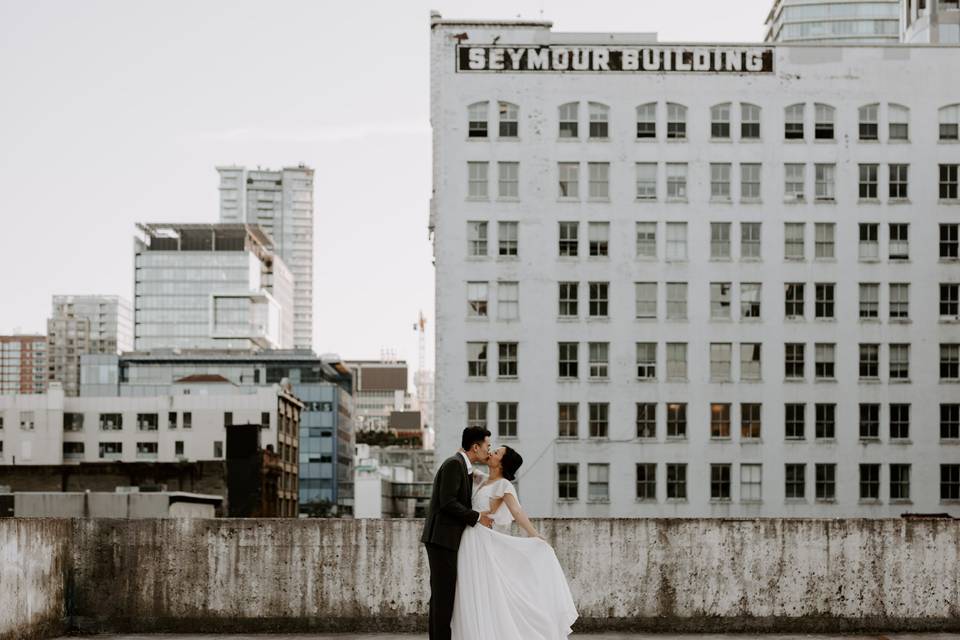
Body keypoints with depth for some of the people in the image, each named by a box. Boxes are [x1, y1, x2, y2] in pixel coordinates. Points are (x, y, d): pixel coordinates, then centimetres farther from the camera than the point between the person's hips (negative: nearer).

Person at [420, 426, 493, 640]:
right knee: (444, 593, -10)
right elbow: (447, 502, -20)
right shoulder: (454, 464, -12)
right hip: (442, 538, -10)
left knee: (441, 595, 10)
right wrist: (477, 517, -13)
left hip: (445, 538, 10)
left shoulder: (461, 466, 19)